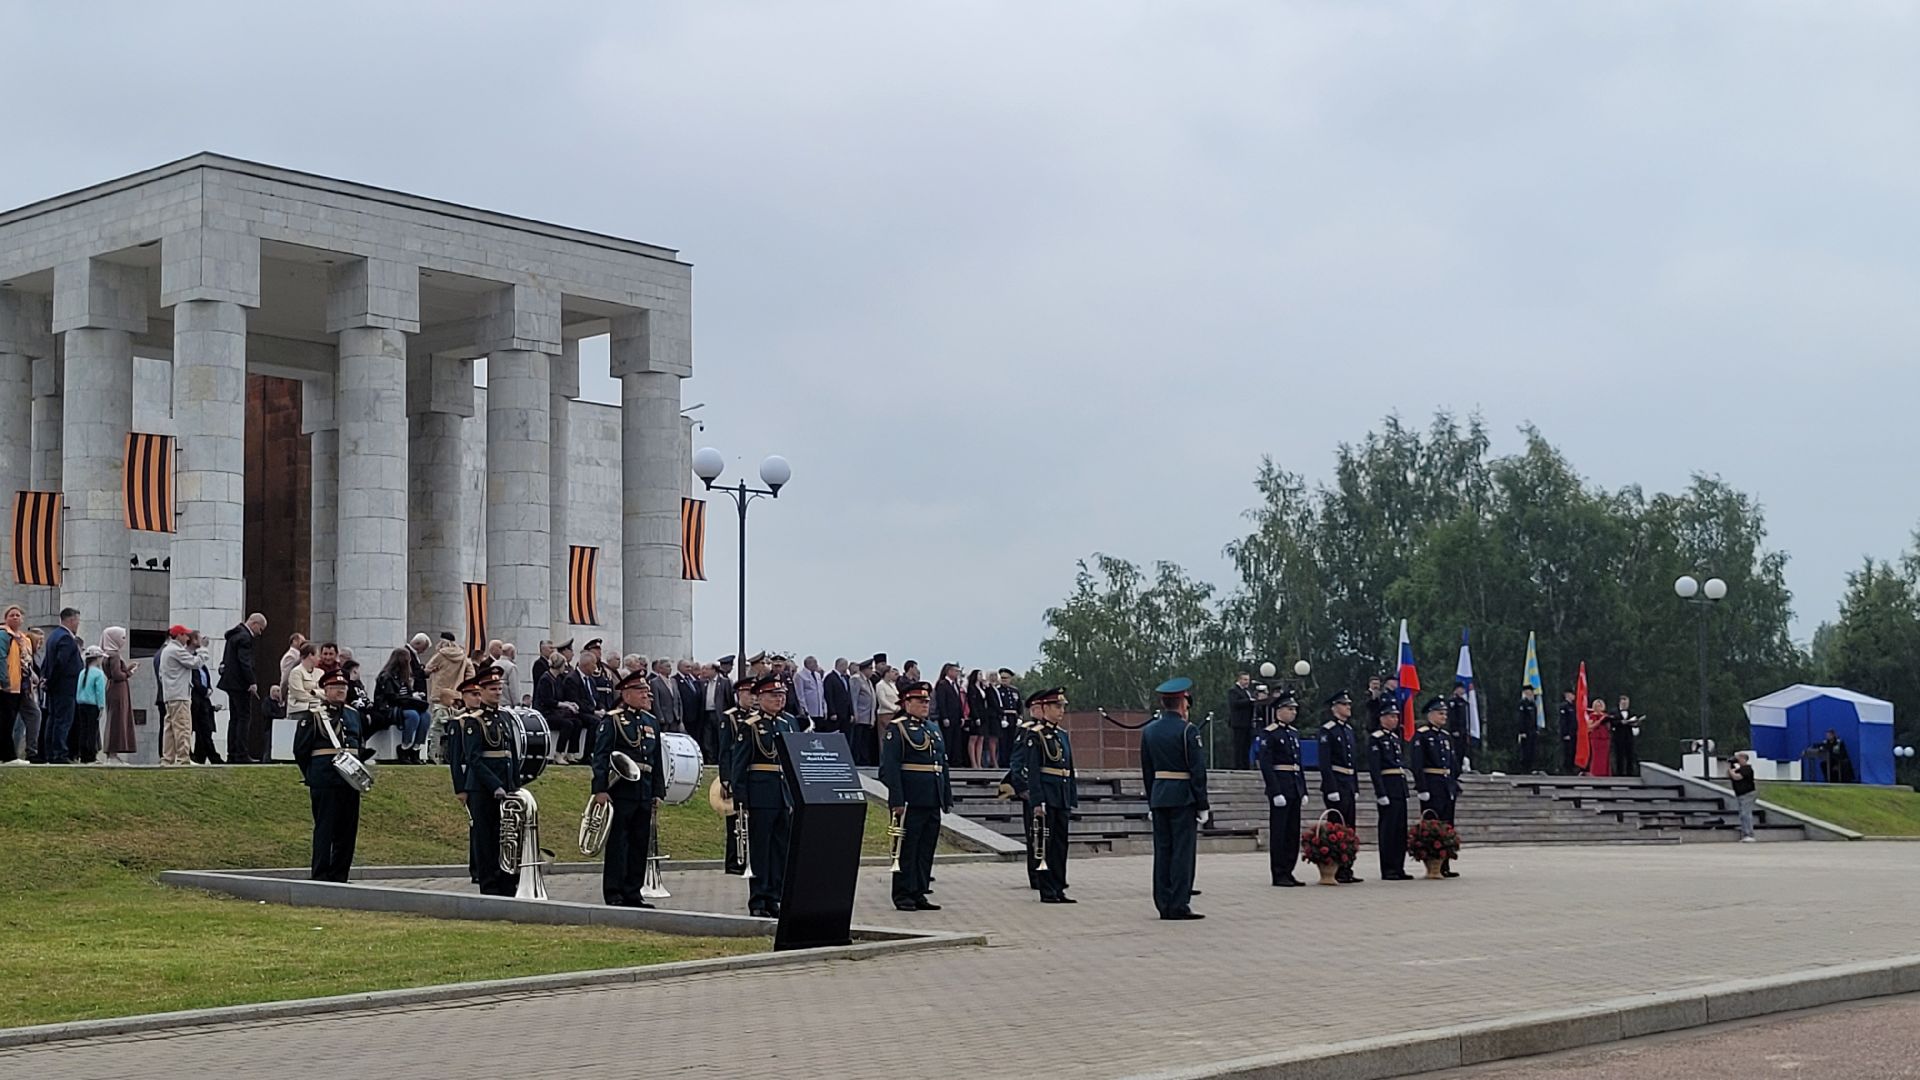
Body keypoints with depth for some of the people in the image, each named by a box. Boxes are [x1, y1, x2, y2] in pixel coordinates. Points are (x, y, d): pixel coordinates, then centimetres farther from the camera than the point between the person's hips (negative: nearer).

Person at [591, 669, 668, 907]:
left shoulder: (651, 722, 17)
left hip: (644, 794, 7)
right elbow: (600, 756, -10)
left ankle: (633, 894, 16)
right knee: (617, 844, -3)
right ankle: (614, 894, 1)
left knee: (640, 844, 9)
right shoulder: (611, 720, -4)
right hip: (620, 792, -7)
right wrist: (600, 789, -17)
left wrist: (658, 792, 15)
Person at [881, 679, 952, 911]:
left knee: (927, 849, 9)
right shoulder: (896, 729, -5)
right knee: (906, 848, -2)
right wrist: (897, 801, -19)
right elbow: (889, 768, -13)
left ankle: (919, 894, 15)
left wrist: (947, 798, 15)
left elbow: (943, 766, 21)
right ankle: (903, 895, 3)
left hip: (932, 803, 7)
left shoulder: (934, 730, 19)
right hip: (910, 802, -7)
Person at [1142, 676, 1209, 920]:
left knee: (1162, 851, 9)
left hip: (1158, 797, 6)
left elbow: (1146, 771, 12)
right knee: (1182, 851, -3)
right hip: (1183, 797, -6)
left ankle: (1163, 905, 10)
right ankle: (1179, 906, -4)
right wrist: (1202, 806, -7)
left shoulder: (1148, 730, 9)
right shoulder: (1187, 730, -10)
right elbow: (1198, 770, -12)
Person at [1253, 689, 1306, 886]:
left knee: (1293, 832, 8)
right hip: (1279, 784, -8)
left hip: (1295, 786, 8)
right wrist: (1276, 792, -19)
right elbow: (1265, 764, -14)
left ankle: (1288, 872, 15)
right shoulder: (1268, 733, -8)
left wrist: (1303, 791, 14)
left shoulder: (1294, 733, 16)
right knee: (1279, 831, -4)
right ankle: (1279, 875, 0)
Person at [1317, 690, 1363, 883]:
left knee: (1350, 829, 8)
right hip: (1336, 784, -8)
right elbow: (1324, 762, -14)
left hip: (1349, 785, 8)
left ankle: (1347, 870, 12)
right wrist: (1331, 789, -19)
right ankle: (1337, 872, -5)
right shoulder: (1327, 730, -8)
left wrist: (1356, 788, 17)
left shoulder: (1349, 730, 17)